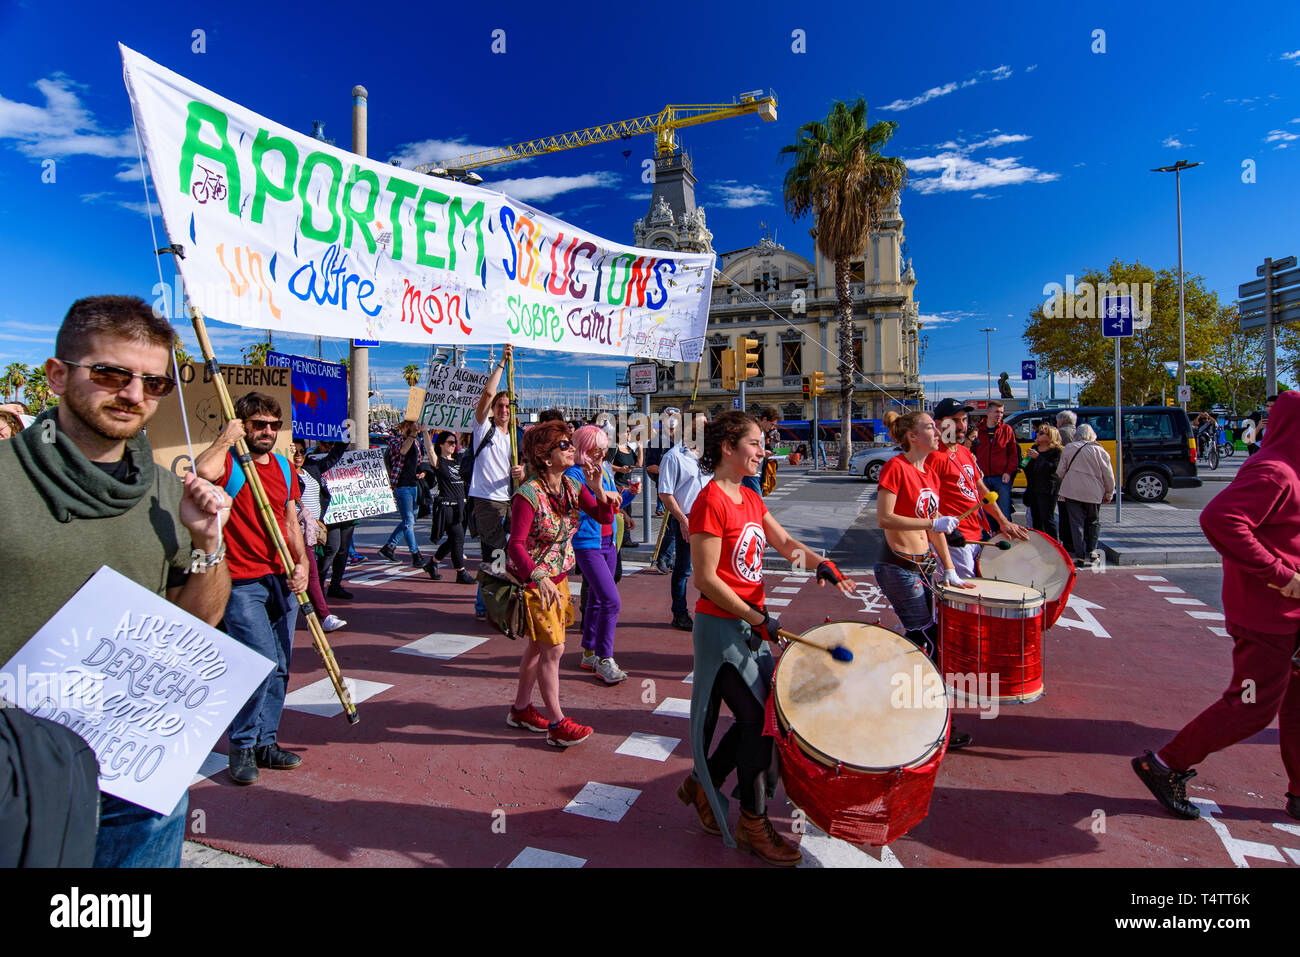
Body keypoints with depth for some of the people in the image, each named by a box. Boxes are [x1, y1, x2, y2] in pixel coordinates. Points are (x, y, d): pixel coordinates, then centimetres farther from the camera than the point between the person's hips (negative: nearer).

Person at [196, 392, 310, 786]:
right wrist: (226, 438, -14)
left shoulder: (284, 468, 14)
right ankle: (242, 746, 7)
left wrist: (302, 563, 4)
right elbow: (202, 470, -31)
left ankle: (266, 742, 25)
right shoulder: (228, 461, -5)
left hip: (282, 580, 6)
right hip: (241, 582, -6)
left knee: (280, 667, 10)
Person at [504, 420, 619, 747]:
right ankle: (557, 724, 8)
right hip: (533, 581, -8)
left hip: (558, 578, 8)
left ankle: (520, 709, 34)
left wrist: (602, 495, -21)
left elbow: (604, 517, -1)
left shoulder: (573, 487, 0)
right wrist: (539, 579, -40)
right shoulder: (528, 495, -22)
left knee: (538, 646, 18)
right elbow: (516, 544, -27)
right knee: (553, 649, -5)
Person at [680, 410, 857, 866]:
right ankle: (753, 823, 21)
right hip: (721, 627, -9)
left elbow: (784, 542, 14)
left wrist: (820, 563, -6)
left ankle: (702, 785, 33)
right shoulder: (711, 501, -19)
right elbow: (706, 579, -21)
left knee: (758, 714, 13)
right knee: (758, 717, 0)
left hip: (750, 624, 9)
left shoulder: (750, 499, 9)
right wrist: (758, 618, -19)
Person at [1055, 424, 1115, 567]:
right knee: (1093, 522, 18)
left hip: (1072, 491, 0)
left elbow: (1060, 472, 2)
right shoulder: (1100, 451, -1)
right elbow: (1108, 476, 1)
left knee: (1076, 523, 2)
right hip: (1093, 493, 0)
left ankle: (1080, 556, -1)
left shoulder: (1068, 448, 0)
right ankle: (1091, 552, 16)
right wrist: (1109, 494, 14)